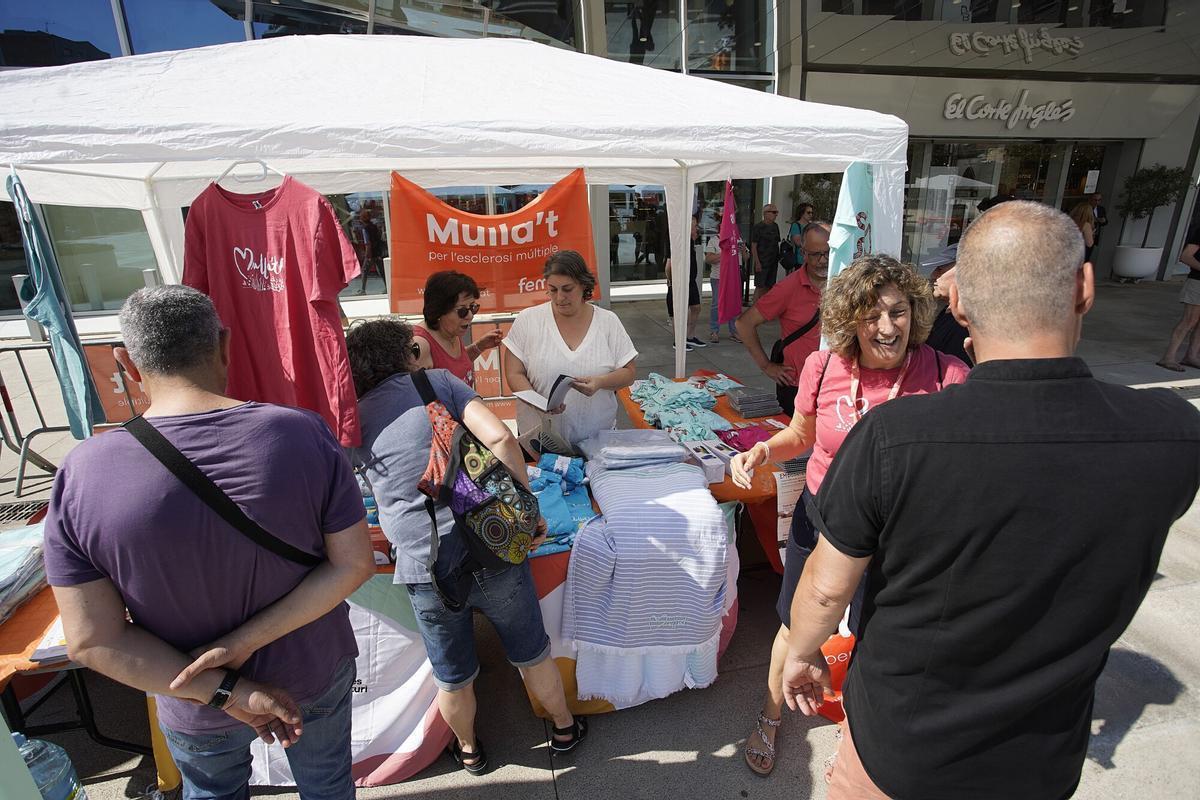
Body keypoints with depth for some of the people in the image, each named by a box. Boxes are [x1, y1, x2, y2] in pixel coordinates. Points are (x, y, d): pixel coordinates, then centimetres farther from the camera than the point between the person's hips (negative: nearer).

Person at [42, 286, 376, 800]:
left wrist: (224, 691, -16)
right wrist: (248, 639, -19)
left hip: (196, 709, 1)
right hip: (317, 679, 0)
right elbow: (354, 563, -19)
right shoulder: (303, 433, -24)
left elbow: (92, 642, -18)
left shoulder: (82, 475, -22)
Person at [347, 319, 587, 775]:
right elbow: (498, 437, -13)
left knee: (452, 677, 25)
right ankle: (564, 727, 48)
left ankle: (469, 750, 52)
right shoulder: (436, 382, 0)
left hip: (424, 571, 1)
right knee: (531, 654, 24)